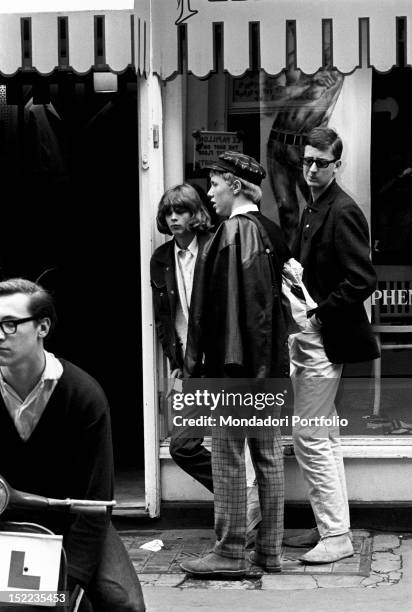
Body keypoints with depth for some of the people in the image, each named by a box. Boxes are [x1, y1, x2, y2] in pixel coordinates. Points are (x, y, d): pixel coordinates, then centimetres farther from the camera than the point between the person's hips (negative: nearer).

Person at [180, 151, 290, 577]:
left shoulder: (233, 232, -14)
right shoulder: (269, 231, 10)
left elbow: (232, 300, -20)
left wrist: (229, 364, -20)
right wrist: (266, 362, 17)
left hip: (236, 365, -8)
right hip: (270, 366, 8)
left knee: (228, 458, -1)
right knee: (268, 455, 11)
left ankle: (229, 553, 4)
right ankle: (269, 549, 16)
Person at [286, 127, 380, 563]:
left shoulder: (343, 213, -15)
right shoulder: (311, 211, 14)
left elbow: (362, 281, -21)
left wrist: (318, 315, -18)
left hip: (324, 339, -10)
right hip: (307, 336, 10)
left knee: (310, 438, -8)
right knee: (324, 437, 15)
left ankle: (336, 536, -3)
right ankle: (330, 525, 23)